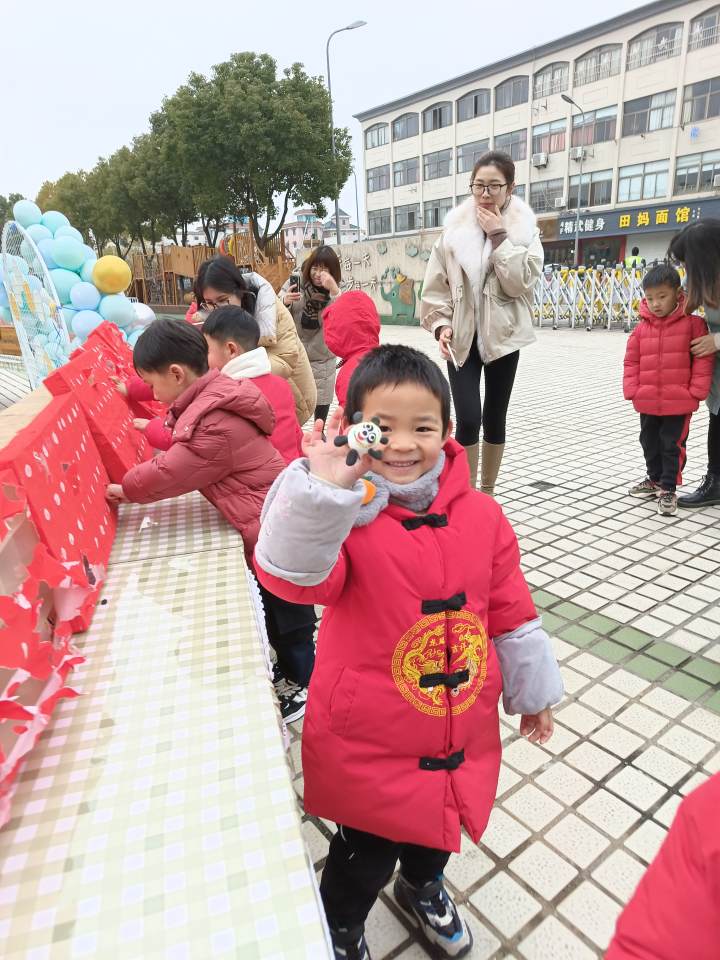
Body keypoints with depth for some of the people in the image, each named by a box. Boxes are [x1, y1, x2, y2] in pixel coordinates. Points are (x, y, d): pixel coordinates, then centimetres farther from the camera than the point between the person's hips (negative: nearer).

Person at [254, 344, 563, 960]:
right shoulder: (344, 515, -21)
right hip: (368, 743, -4)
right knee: (364, 856, 16)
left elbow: (511, 613, 2)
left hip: (462, 732, 5)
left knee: (440, 825, 29)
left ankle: (422, 886, 65)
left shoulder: (481, 516, -8)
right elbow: (294, 576, -38)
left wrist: (533, 690, 12)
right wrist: (324, 486, -49)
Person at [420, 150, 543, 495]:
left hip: (502, 336, 1)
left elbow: (521, 282, -13)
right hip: (463, 337, -1)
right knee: (468, 420, -11)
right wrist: (441, 324, -9)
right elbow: (435, 284, 3)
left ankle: (487, 493, 27)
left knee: (494, 419, 10)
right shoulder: (455, 227, 0)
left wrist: (499, 235, -15)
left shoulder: (525, 229, 0)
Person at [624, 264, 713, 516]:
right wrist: (633, 390, -3)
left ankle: (668, 488, 14)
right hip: (648, 401, 4)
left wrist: (696, 390, -12)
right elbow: (631, 361, 6)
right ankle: (654, 479, 37)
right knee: (650, 442, 18)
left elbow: (703, 358, -6)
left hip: (679, 401, -4)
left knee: (673, 445, 2)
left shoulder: (692, 323, -7)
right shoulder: (641, 328, 2)